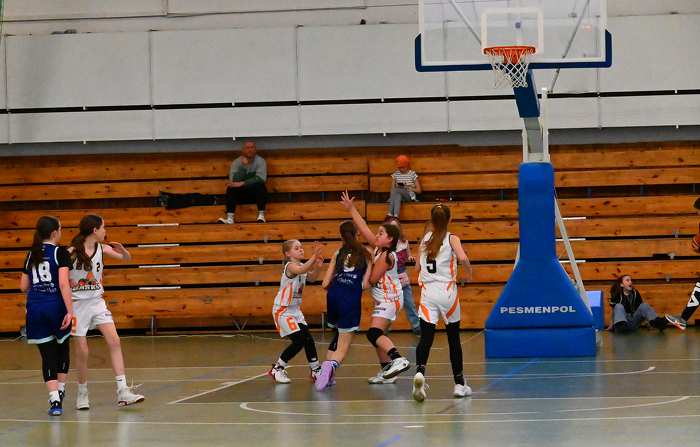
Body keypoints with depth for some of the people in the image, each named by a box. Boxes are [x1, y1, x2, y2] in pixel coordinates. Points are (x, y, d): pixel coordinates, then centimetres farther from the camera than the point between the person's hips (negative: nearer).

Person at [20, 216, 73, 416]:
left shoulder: (31, 256, 10)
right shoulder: (60, 253, -5)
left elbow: (23, 287, 13)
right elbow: (63, 283, -16)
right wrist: (70, 311, -18)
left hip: (34, 309, 3)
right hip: (55, 307, -3)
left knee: (48, 355, 2)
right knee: (62, 348, 21)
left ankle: (54, 399, -9)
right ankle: (61, 389, 29)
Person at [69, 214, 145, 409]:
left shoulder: (102, 249, 1)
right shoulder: (73, 252, -14)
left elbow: (127, 258, 9)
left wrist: (122, 251, -13)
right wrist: (67, 280, -25)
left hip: (97, 302, 4)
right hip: (78, 303, -4)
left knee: (115, 341, -10)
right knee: (82, 351, -2)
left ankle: (123, 392, -12)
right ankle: (82, 394, 18)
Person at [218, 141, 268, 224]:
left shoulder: (260, 161, -3)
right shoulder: (236, 162, 1)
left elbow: (261, 178, -20)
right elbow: (233, 180, -13)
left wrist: (242, 183, -27)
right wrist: (244, 167, -21)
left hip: (255, 193, -2)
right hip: (241, 194, 2)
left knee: (260, 185, -32)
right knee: (230, 188, -25)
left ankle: (261, 216, -35)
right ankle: (230, 218, -36)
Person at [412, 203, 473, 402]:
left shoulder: (424, 240, 7)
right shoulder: (452, 239, -2)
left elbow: (417, 267, 14)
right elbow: (463, 258, -20)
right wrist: (469, 273, 0)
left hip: (427, 291, 2)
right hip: (447, 292, -1)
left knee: (426, 337, -6)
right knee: (454, 339, 12)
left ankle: (420, 371, -35)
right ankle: (459, 384, 19)